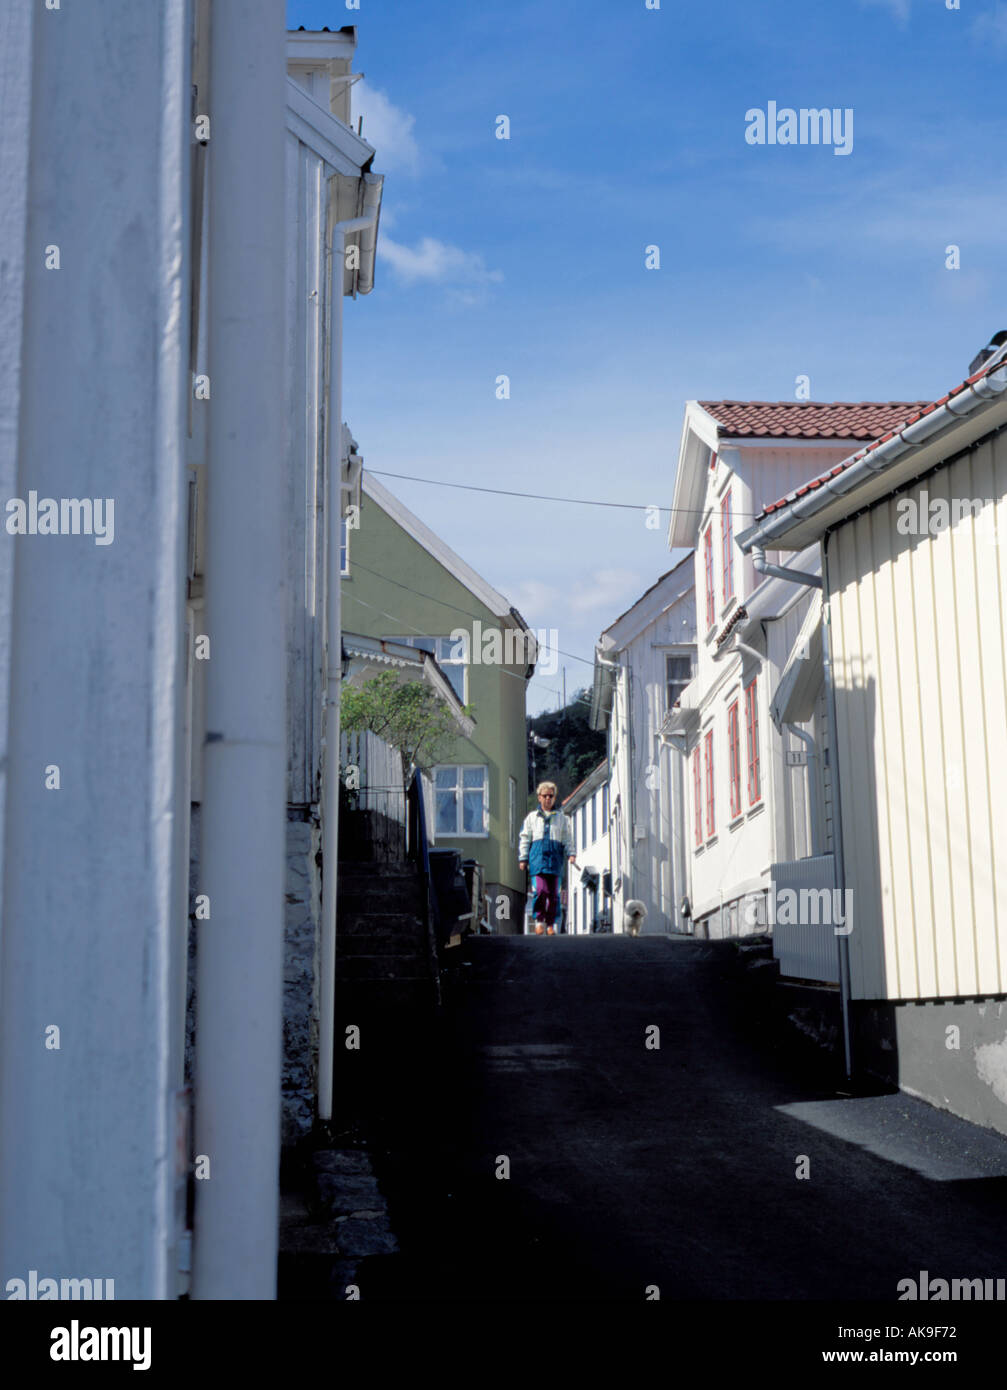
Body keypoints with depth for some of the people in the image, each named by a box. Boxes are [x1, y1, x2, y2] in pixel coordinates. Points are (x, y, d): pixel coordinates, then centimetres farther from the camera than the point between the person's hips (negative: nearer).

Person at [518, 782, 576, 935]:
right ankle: (539, 920, -1)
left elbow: (568, 840, 16)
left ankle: (550, 924, 10)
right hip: (538, 859, -1)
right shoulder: (532, 817, 14)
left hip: (555, 860, 1)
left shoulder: (562, 818, 15)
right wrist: (523, 858, 8)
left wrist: (571, 854, 0)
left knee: (553, 894, 1)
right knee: (540, 890, -15)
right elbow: (524, 839, 14)